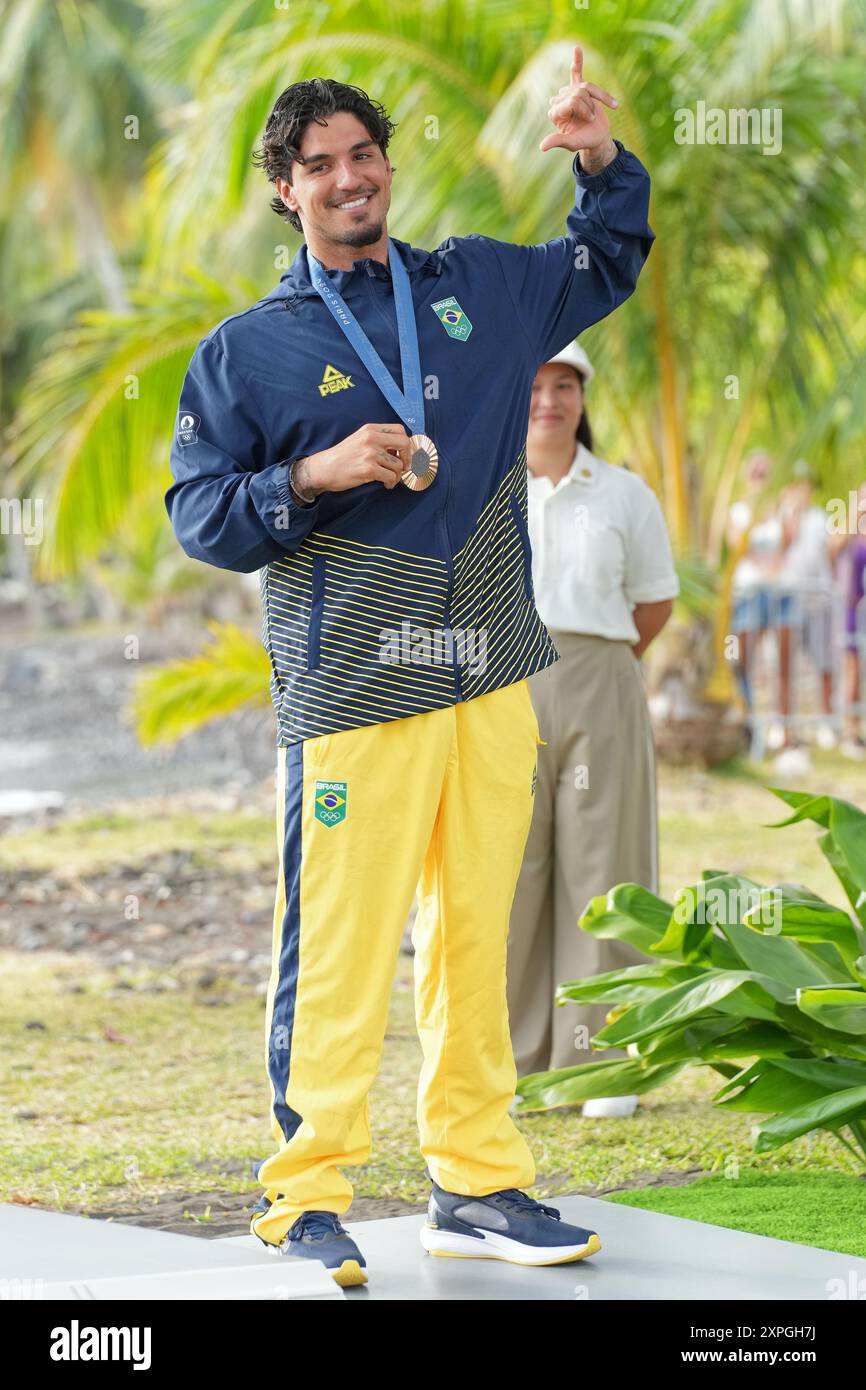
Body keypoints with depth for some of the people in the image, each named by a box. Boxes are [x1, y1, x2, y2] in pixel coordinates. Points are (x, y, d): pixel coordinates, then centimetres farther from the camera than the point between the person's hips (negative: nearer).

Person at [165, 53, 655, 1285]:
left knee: (476, 932, 7)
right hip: (353, 688, -4)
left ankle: (478, 1186, 15)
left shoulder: (481, 288, 15)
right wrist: (313, 477, -15)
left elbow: (606, 266, 31)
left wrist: (603, 163, 13)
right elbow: (199, 515, 0)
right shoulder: (246, 350, 3)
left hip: (492, 682, 4)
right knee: (339, 948, -8)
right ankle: (307, 1195, 1)